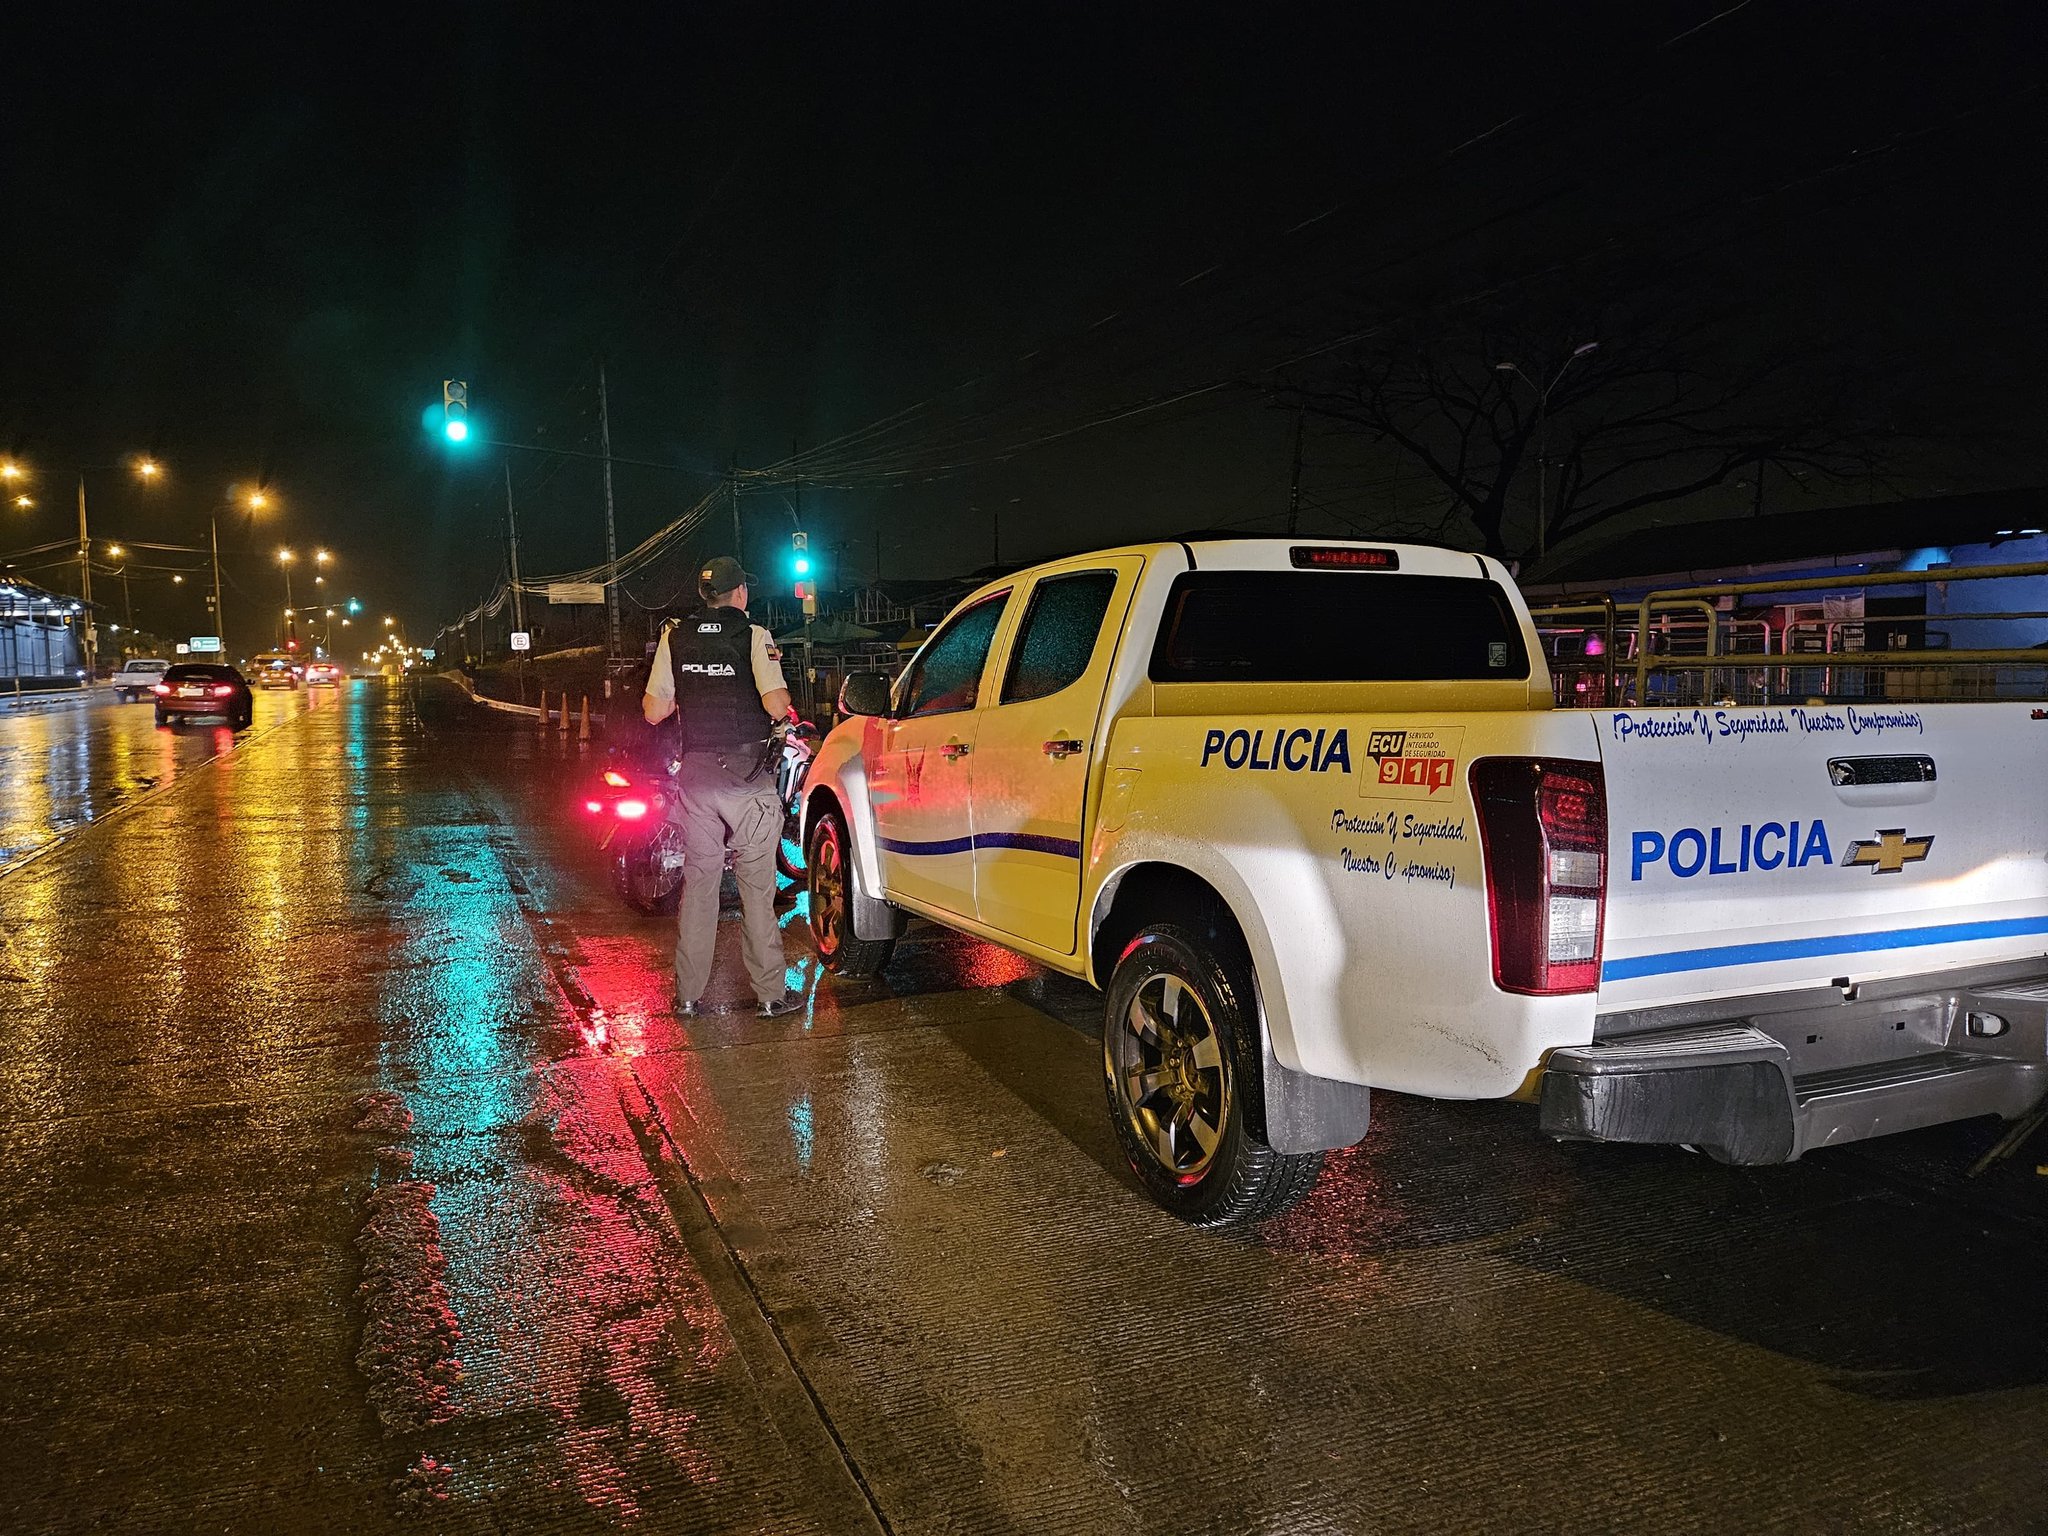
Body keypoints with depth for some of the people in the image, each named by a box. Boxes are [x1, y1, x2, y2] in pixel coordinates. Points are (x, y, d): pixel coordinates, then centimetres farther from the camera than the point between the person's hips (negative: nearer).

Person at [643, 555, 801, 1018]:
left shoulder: (674, 638, 4)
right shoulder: (754, 637, -7)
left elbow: (653, 712, 4)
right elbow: (777, 706, -17)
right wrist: (783, 703, 5)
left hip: (697, 777, 3)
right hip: (749, 777, -3)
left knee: (697, 886, 11)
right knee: (757, 888, 3)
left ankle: (688, 995, 15)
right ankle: (771, 993, 8)